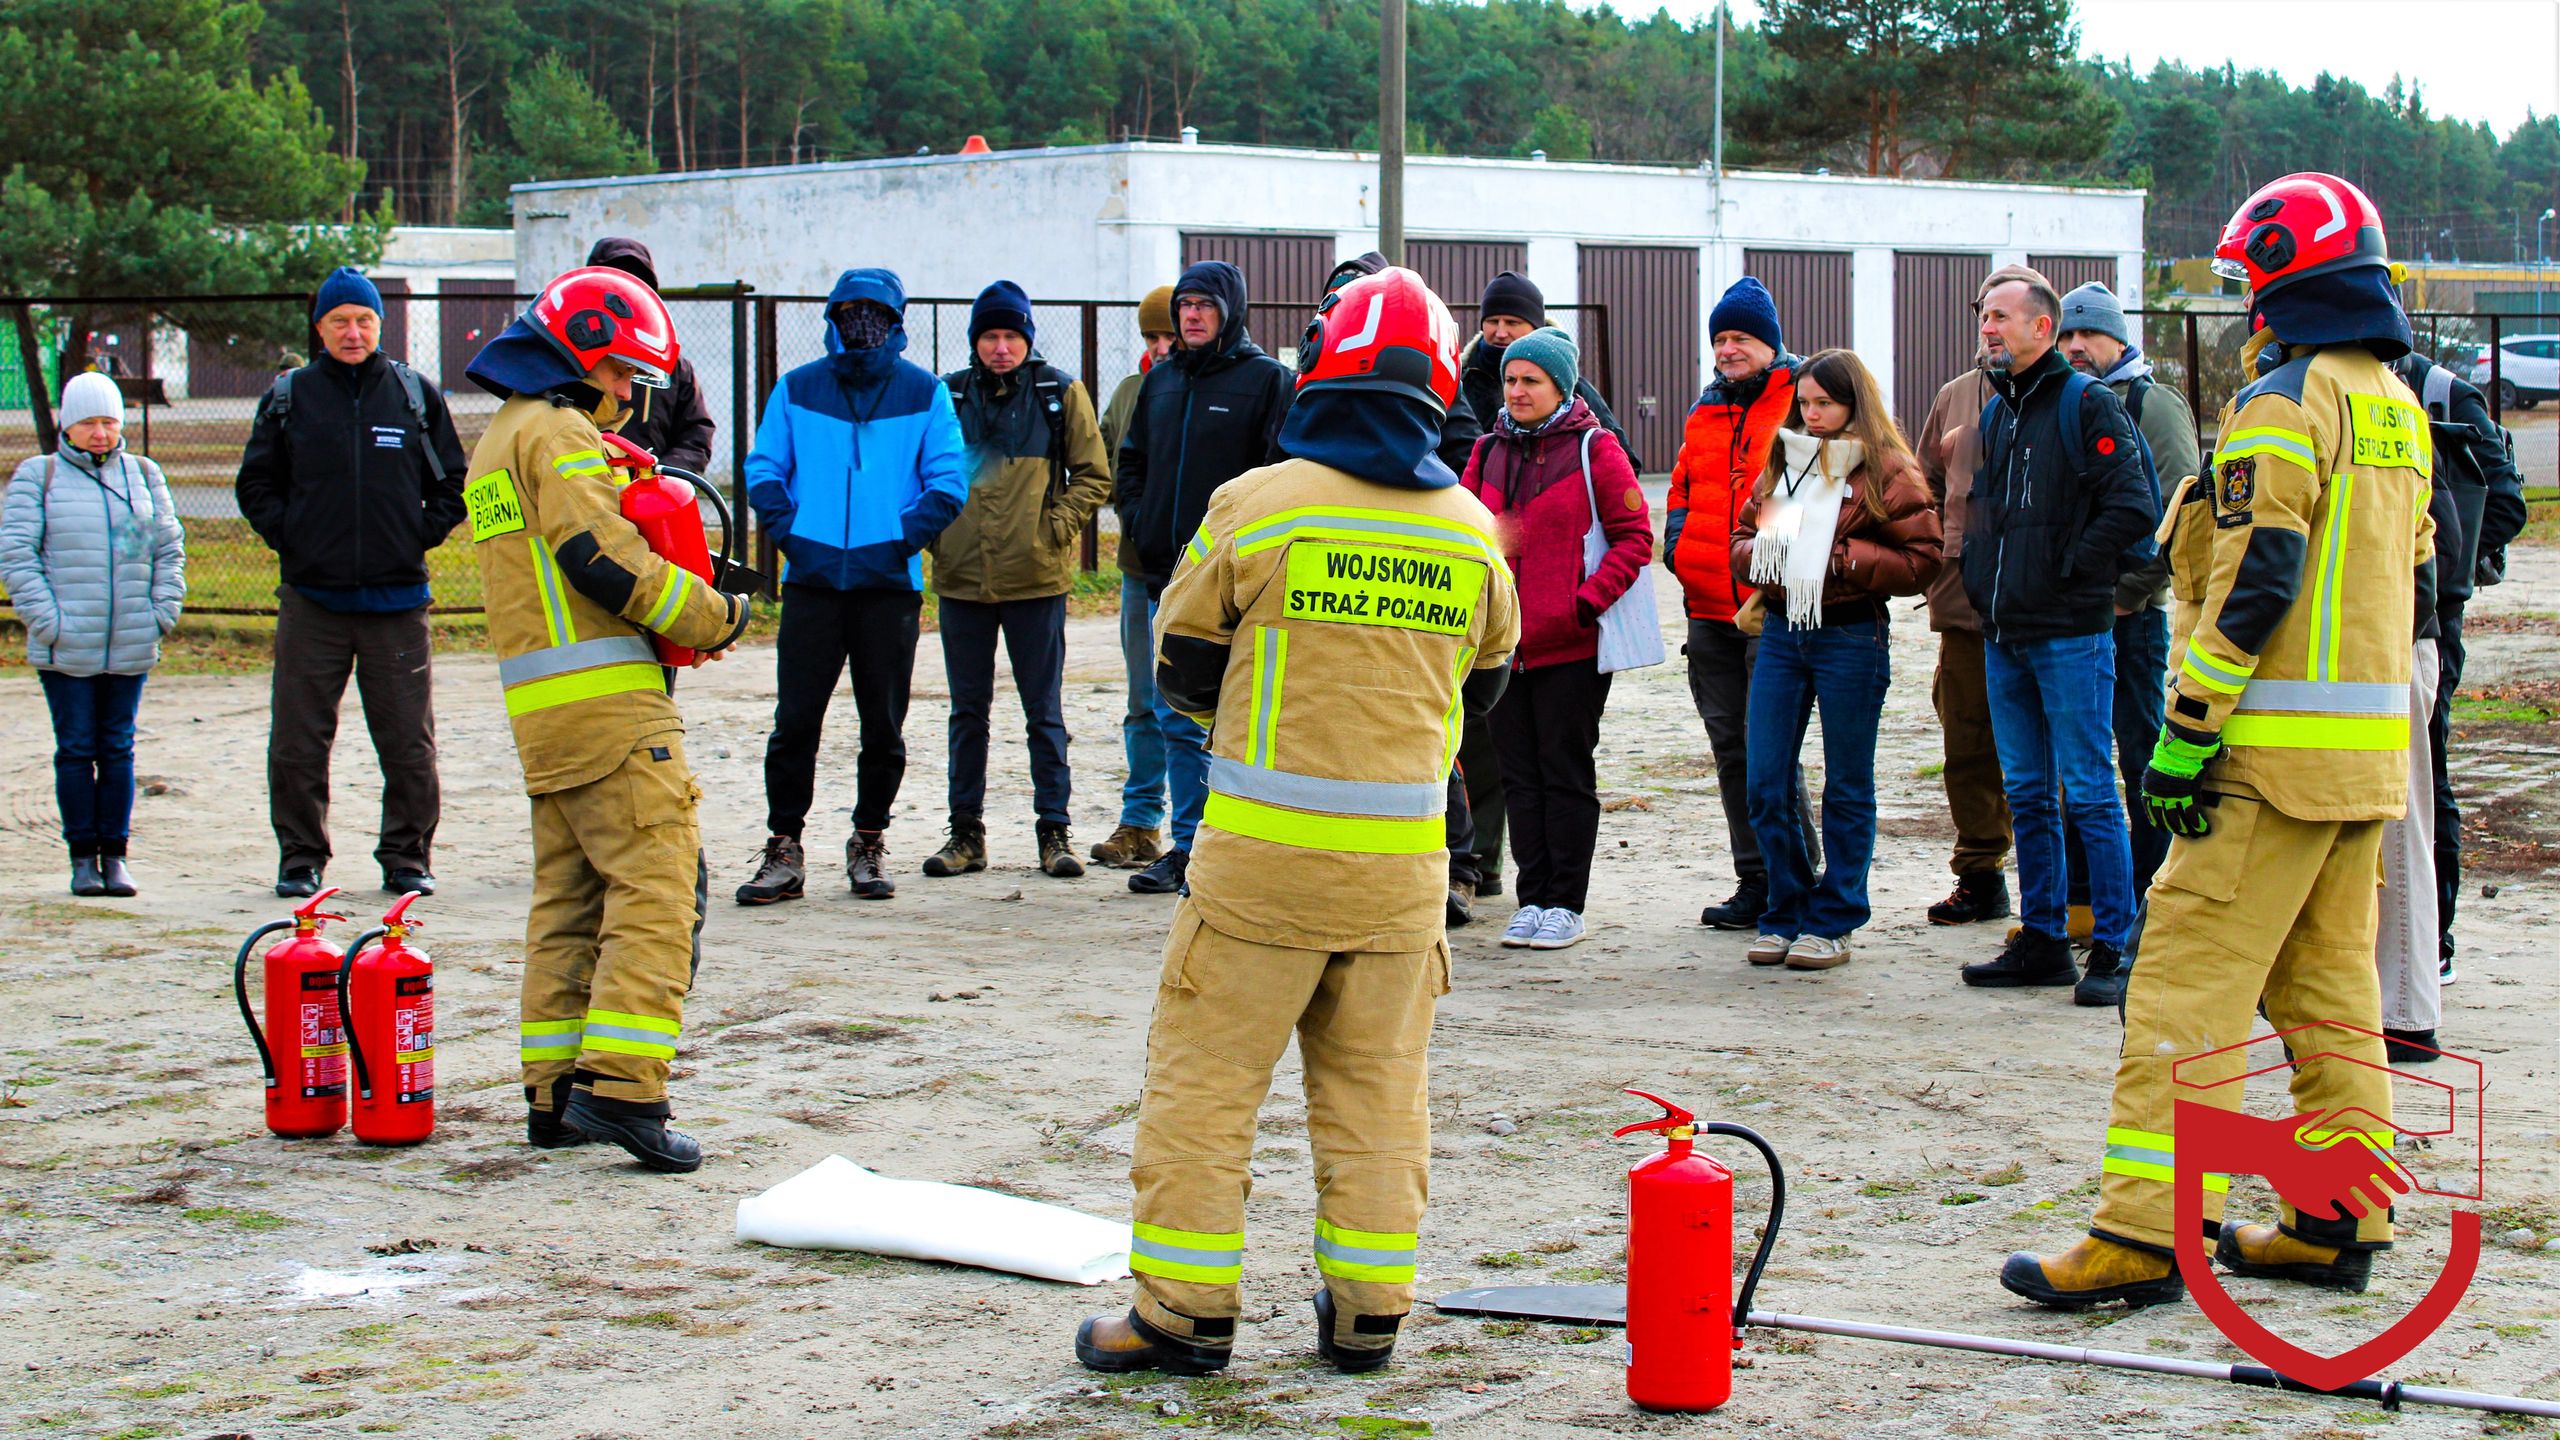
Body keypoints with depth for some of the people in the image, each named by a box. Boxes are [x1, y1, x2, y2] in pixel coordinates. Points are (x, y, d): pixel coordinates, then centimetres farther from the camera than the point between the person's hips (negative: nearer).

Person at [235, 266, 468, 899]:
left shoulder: (417, 395, 7)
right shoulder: (289, 396, 6)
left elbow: (451, 483, 13)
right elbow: (256, 483, 12)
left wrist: (420, 535, 1)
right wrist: (287, 536, 0)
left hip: (396, 597, 0)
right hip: (311, 596, 0)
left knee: (409, 742, 2)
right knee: (298, 742, 2)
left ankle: (408, 856, 14)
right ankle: (300, 857, 15)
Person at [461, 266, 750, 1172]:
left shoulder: (501, 438, 24)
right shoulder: (557, 432, -8)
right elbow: (607, 560, -18)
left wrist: (669, 619, 11)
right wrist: (713, 616, -5)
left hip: (542, 711, 10)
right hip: (607, 701, -10)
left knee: (568, 897, 12)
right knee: (658, 886, -12)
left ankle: (555, 1096, 13)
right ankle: (621, 1088, -19)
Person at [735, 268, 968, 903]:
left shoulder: (924, 392, 5)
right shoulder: (797, 389, 9)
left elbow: (949, 481, 2)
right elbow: (763, 468, 10)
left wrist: (905, 538, -8)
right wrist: (787, 530, -4)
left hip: (890, 581, 0)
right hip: (811, 579, 0)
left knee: (884, 724, 5)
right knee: (795, 718, -3)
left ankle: (870, 842, 19)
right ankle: (783, 849, 3)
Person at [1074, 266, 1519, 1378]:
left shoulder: (1254, 505, -8)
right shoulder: (1471, 531, 3)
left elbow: (1183, 671, 3)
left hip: (1264, 851, -3)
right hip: (1403, 863, 3)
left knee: (1206, 1077, 6)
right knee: (1377, 1087, 13)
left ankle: (1184, 1312, 9)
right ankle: (1366, 1314, 18)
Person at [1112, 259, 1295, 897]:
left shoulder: (1266, 379, -3)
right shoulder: (1160, 381, 15)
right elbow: (1130, 462, 23)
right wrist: (1139, 521, 8)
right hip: (1167, 572, 6)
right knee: (1178, 717, 9)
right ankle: (1187, 848, 16)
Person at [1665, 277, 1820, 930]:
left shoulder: (1804, 400, -3)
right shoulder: (1707, 409, 18)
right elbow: (1684, 485, 25)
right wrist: (1678, 544, 8)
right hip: (1709, 603, 7)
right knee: (1730, 744, 9)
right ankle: (1755, 882, 17)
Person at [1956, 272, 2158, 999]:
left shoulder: (2087, 404, -7)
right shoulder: (1994, 412, 15)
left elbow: (2133, 505, -15)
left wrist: (2068, 571, -12)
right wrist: (1982, 578, 12)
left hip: (2070, 632, -8)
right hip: (2004, 633, 8)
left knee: (2088, 791, -4)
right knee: (2027, 793, 11)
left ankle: (2113, 946, 1)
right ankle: (2043, 940, 19)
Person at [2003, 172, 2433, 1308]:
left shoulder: (2284, 404, -12)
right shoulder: (2398, 407, 16)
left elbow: (2255, 584, -19)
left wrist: (2188, 727, -17)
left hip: (2277, 748, -9)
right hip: (2372, 746, 9)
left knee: (2192, 985, -9)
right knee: (2330, 987, 13)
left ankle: (2144, 1233, -11)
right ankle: (2339, 1223, 17)